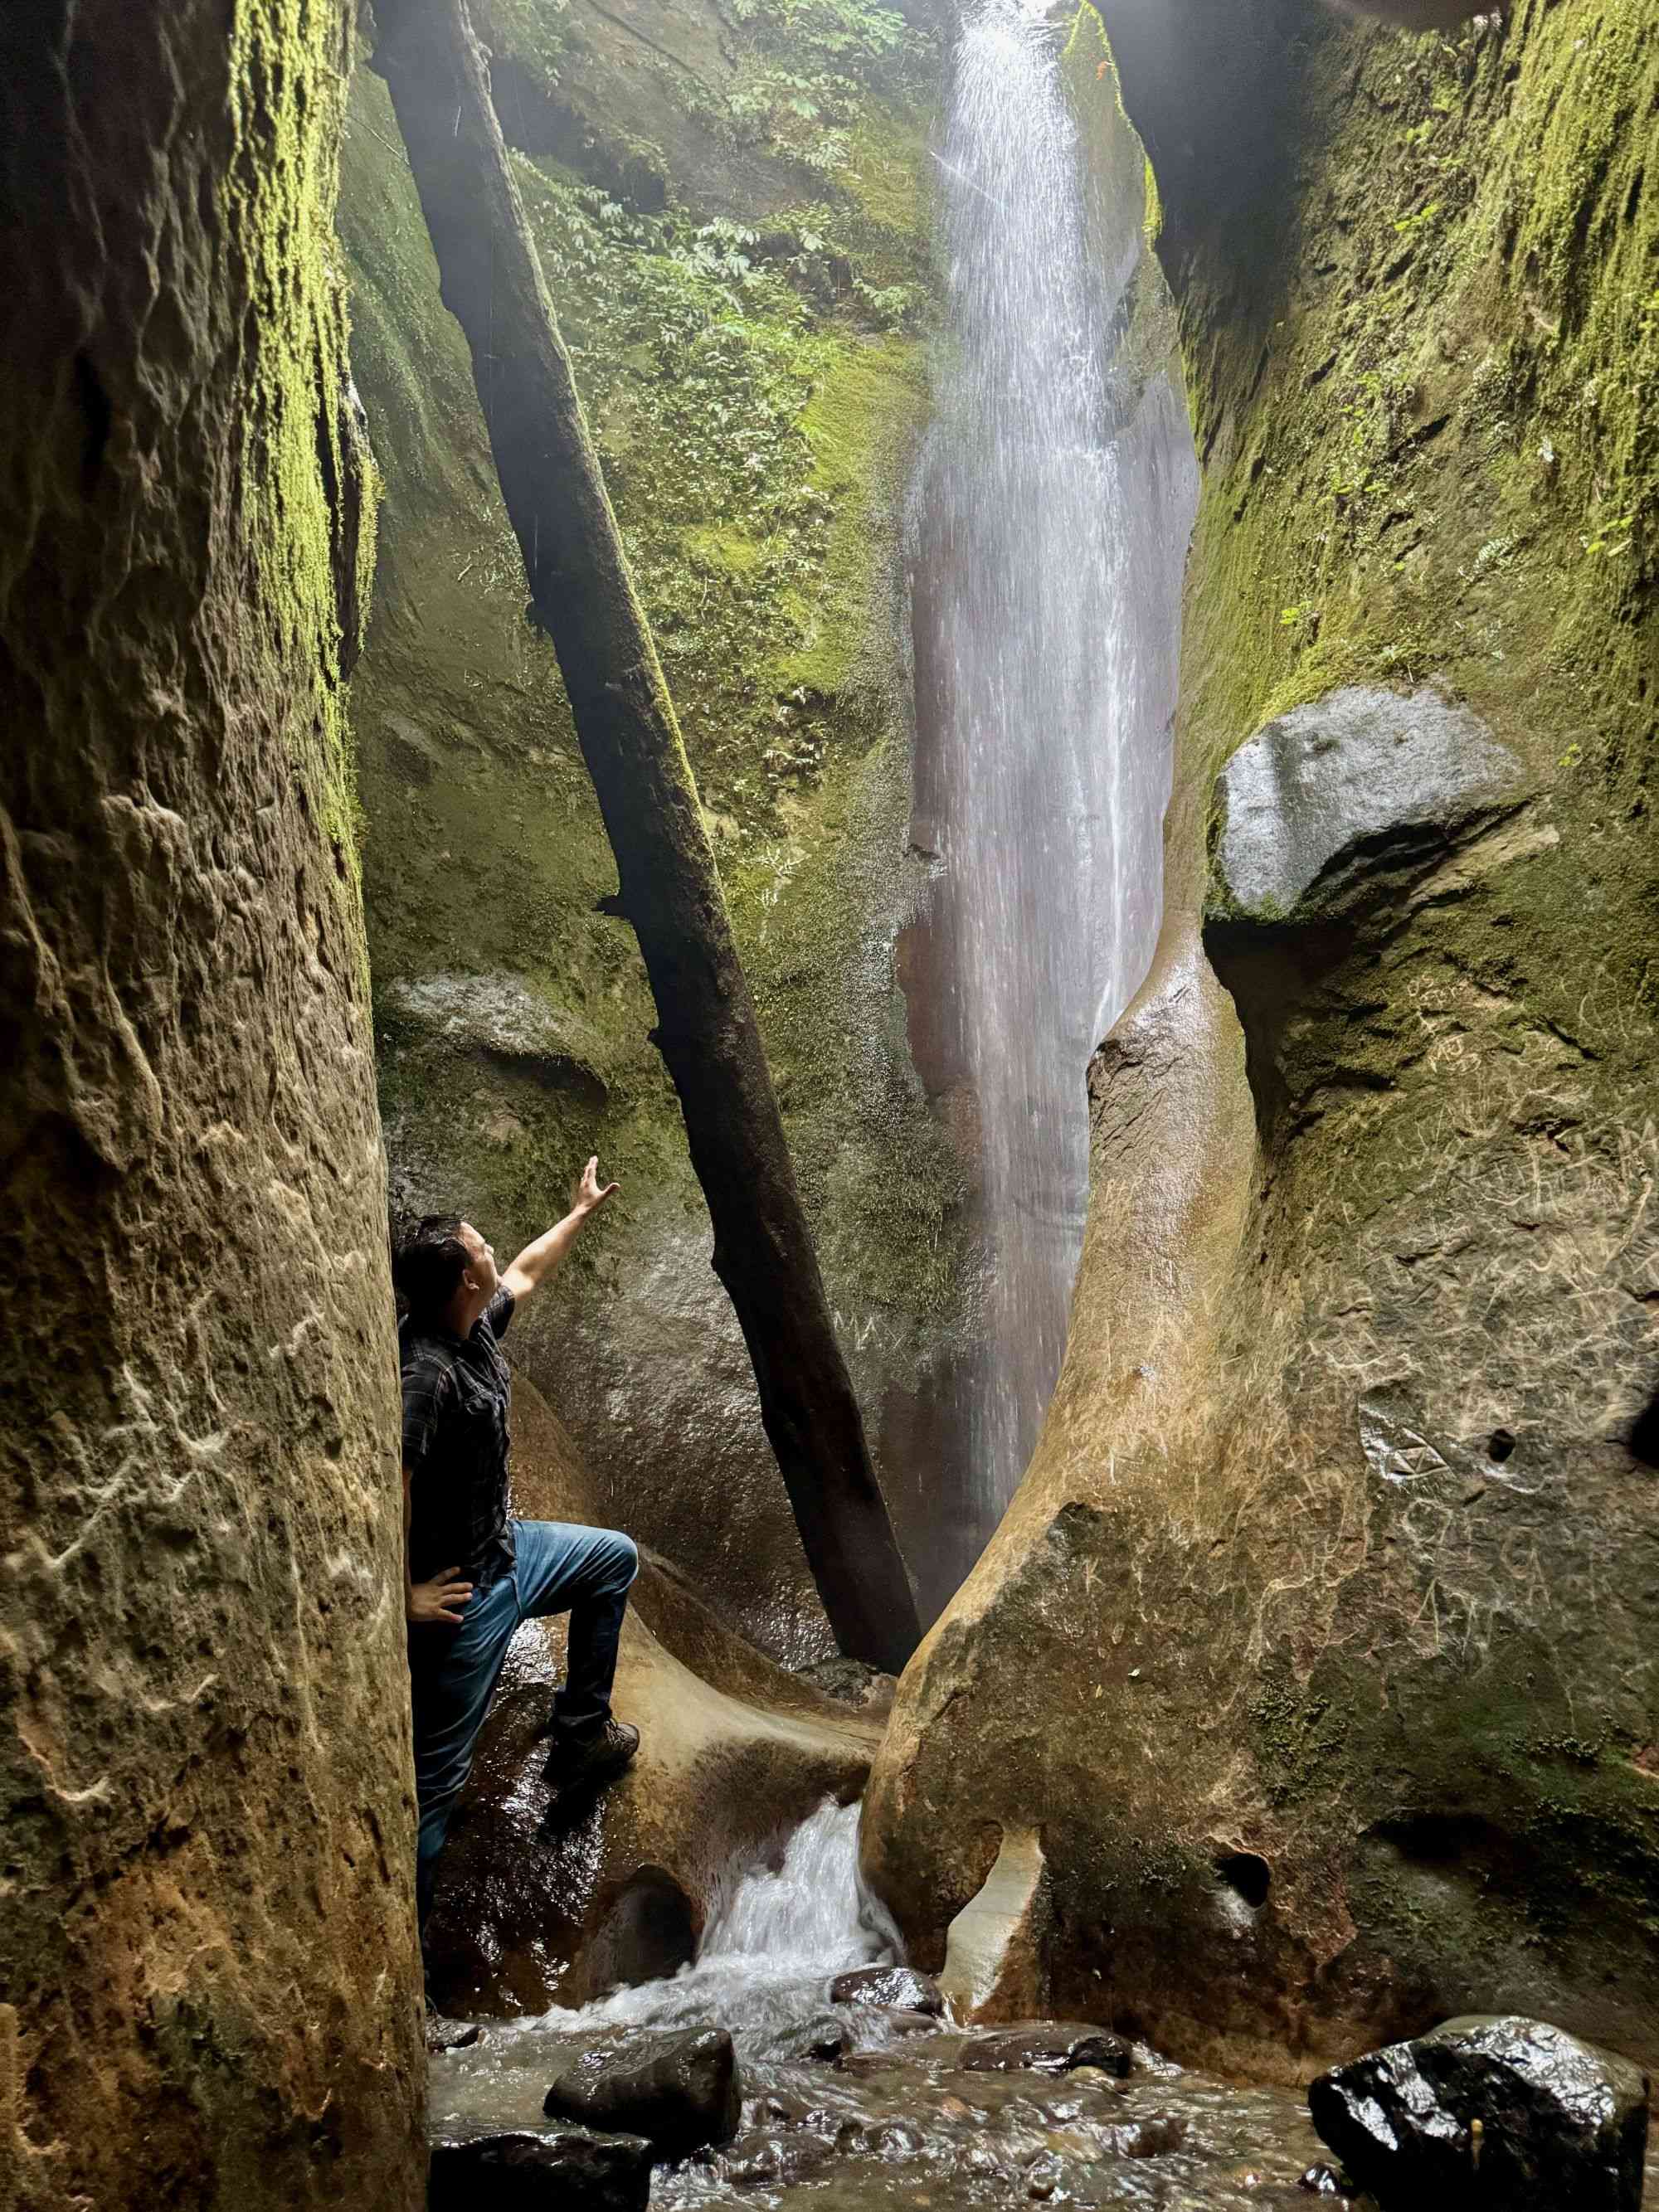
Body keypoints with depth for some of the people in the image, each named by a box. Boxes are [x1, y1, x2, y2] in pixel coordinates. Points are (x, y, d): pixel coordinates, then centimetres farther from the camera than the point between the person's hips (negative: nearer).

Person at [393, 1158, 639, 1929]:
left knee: (614, 1558, 25)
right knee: (436, 1775, -2)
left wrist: (580, 1214, 29)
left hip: (504, 1548, 10)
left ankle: (579, 1733, 32)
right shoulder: (427, 1373, -31)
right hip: (464, 1592, -9)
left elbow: (525, 1274, 20)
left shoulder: (475, 1324, -3)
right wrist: (406, 1597, -25)